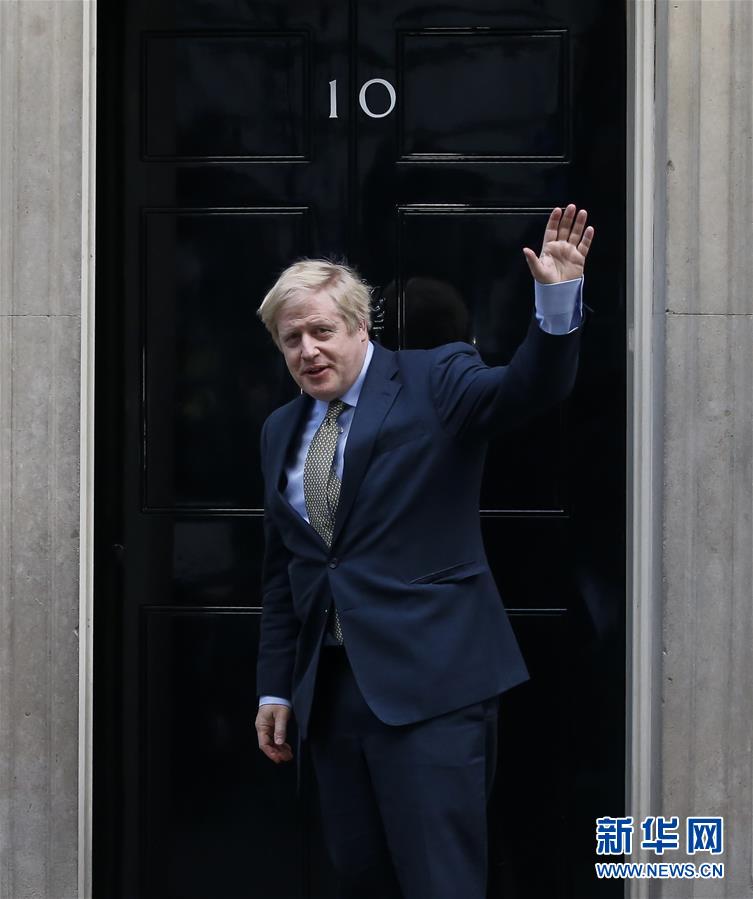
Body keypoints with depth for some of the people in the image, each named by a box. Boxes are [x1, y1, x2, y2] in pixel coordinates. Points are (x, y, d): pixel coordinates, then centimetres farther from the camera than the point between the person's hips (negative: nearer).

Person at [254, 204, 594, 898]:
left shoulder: (434, 382, -1)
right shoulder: (282, 430, 15)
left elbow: (530, 389, -19)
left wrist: (558, 298, -36)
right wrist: (275, 688, 16)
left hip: (429, 683, -6)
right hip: (329, 686, 6)